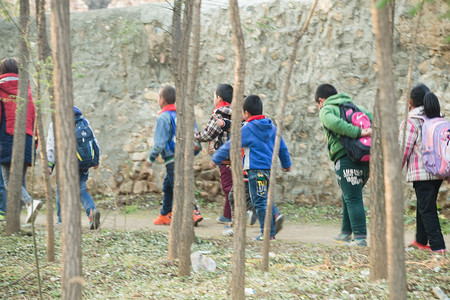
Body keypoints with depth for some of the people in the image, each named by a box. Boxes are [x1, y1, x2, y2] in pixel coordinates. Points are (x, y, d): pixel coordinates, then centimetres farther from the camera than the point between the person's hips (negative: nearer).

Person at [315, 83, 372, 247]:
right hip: (365, 159, 7)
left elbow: (333, 122, -20)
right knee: (347, 197, 20)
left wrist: (358, 132, -21)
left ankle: (360, 237, -11)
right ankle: (346, 233, 27)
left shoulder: (326, 110, 3)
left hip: (346, 158, -7)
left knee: (353, 199, -7)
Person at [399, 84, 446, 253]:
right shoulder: (439, 119, 9)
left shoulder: (411, 122, -12)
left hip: (421, 173, -7)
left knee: (427, 209, -4)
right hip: (438, 172, 7)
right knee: (423, 206, 21)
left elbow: (404, 149, -12)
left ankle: (437, 245, -10)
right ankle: (421, 241, 33)